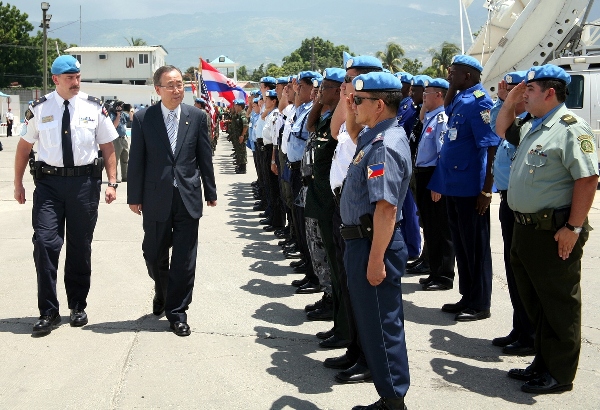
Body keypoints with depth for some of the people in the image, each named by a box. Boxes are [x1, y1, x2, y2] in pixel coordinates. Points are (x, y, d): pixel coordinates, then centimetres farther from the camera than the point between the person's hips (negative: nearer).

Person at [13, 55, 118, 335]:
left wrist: (112, 182, -3)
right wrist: (18, 183, 7)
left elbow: (108, 147, 4)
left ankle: (78, 306, 26)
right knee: (45, 243, -8)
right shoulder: (39, 110, 1)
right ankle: (48, 312, 4)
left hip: (85, 181, 1)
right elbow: (24, 146, 9)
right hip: (49, 181, 0)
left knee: (80, 246, 10)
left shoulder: (94, 108, 2)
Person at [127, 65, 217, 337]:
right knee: (154, 254, 12)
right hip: (156, 199, 0)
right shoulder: (143, 119, -1)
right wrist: (134, 197, 0)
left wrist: (210, 192, 8)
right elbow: (136, 160, 1)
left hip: (188, 198, 0)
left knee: (184, 260, 2)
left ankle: (177, 312, 15)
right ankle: (162, 292, 43)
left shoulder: (197, 117, 2)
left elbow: (205, 157, 6)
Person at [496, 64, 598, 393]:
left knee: (558, 305, 3)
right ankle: (542, 363, 31)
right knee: (534, 301, 18)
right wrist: (510, 101, 15)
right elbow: (501, 129, 32)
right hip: (525, 228, 10)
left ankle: (560, 374, 15)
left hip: (554, 232, -9)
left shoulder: (570, 128, -16)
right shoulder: (531, 126, 13)